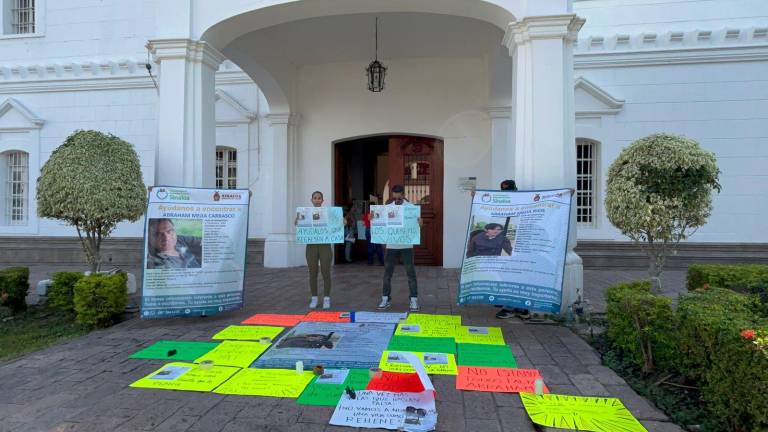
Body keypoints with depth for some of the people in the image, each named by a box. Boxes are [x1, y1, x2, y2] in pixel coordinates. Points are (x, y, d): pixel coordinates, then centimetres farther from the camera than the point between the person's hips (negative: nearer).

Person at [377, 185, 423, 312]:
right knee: (387, 273, 7)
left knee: (410, 273, 1)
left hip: (406, 245, -2)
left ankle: (414, 300, 9)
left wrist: (418, 221, -30)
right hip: (391, 245, 2)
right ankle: (386, 299, 17)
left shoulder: (410, 207, -3)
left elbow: (419, 223, -7)